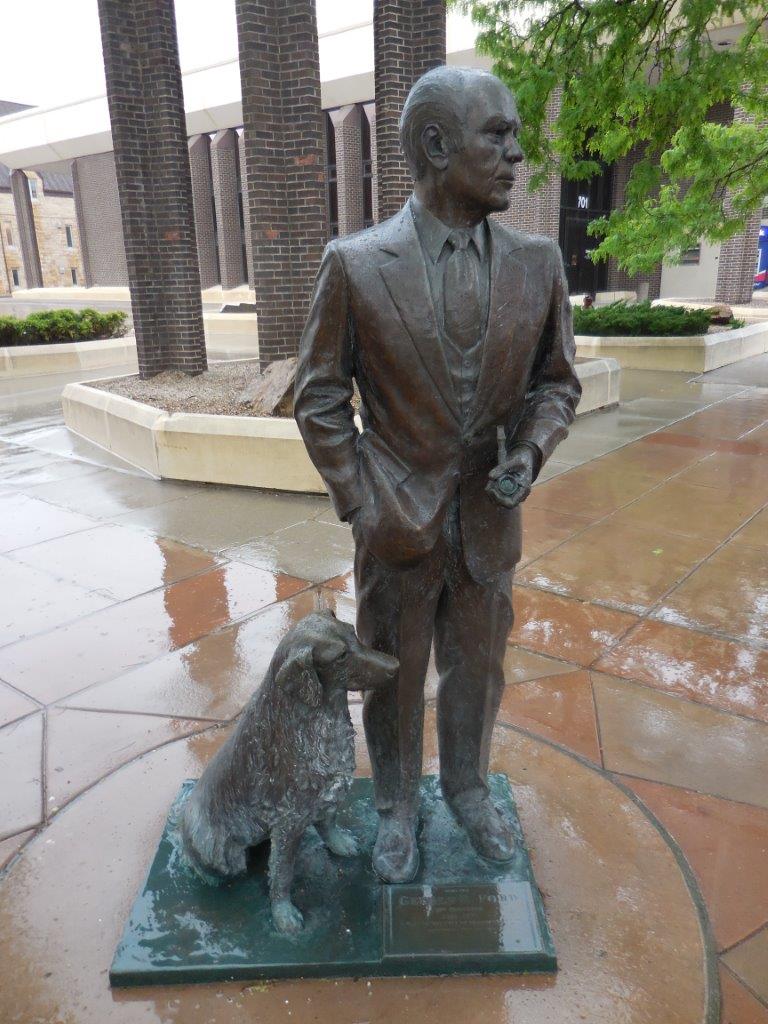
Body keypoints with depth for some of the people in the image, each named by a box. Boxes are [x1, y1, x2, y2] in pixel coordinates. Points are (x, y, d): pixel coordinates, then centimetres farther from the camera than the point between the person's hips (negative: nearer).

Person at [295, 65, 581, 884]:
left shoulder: (537, 265, -4)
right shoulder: (355, 266, -13)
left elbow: (555, 381, 7)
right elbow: (320, 398, -5)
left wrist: (529, 452, -12)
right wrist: (357, 506, -8)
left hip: (489, 518, 3)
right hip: (396, 522, -2)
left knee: (477, 665, 20)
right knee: (394, 673, 15)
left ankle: (467, 789, 48)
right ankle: (396, 805, 42)